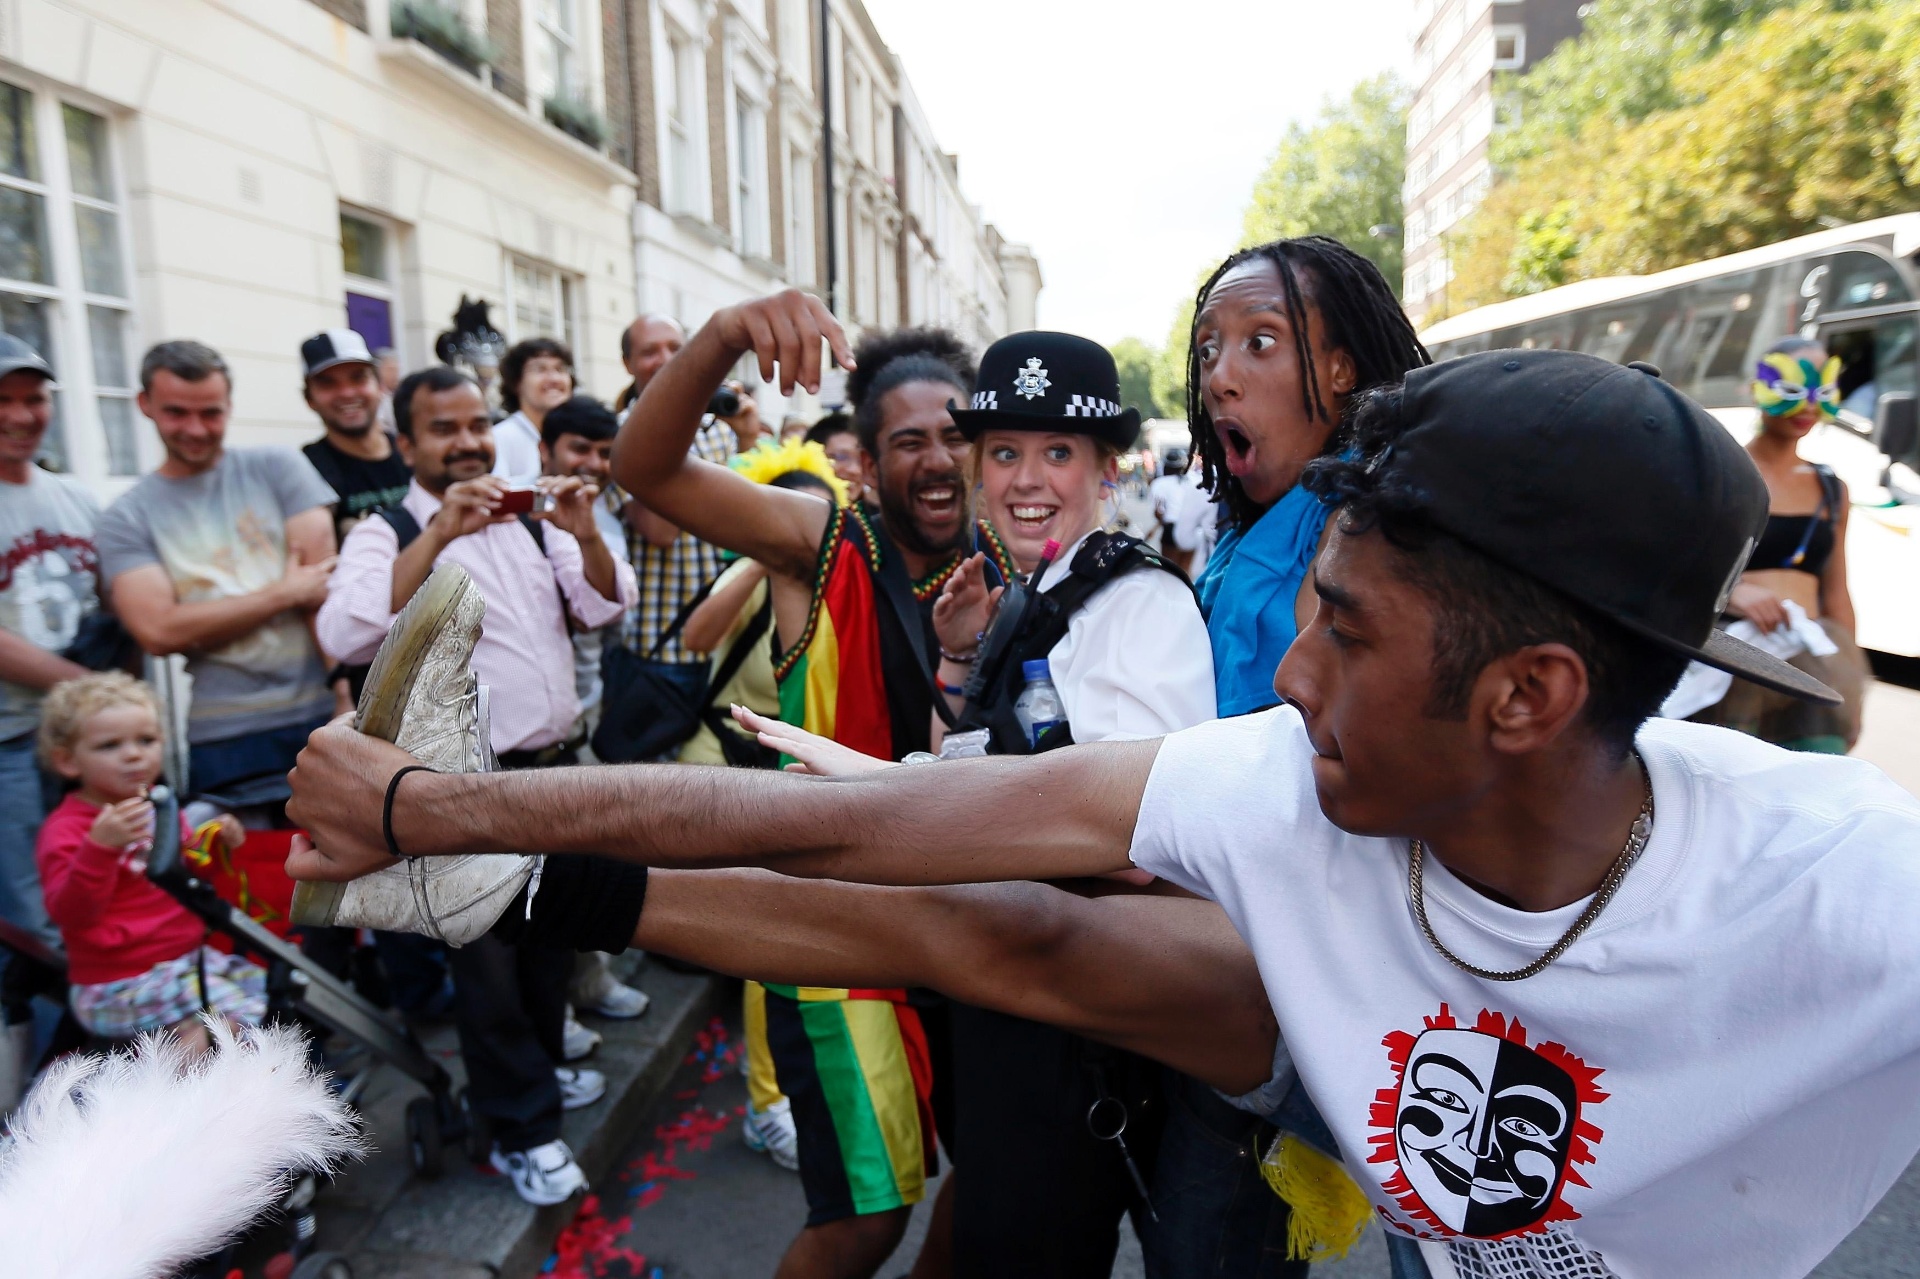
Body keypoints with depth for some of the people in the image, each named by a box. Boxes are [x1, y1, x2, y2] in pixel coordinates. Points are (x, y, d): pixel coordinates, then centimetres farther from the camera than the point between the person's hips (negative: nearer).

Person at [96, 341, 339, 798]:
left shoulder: (277, 467, 5)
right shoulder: (126, 519, 6)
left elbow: (322, 585, -5)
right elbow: (159, 631, -7)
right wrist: (286, 592, -9)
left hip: (324, 713, 0)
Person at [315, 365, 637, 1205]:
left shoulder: (531, 523, 9)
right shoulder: (388, 536, -7)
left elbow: (606, 608, 2)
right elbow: (344, 635, -24)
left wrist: (585, 534, -16)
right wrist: (438, 533, -31)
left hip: (555, 765, 6)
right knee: (487, 954, 5)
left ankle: (541, 1065, 42)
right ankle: (521, 1128, 21)